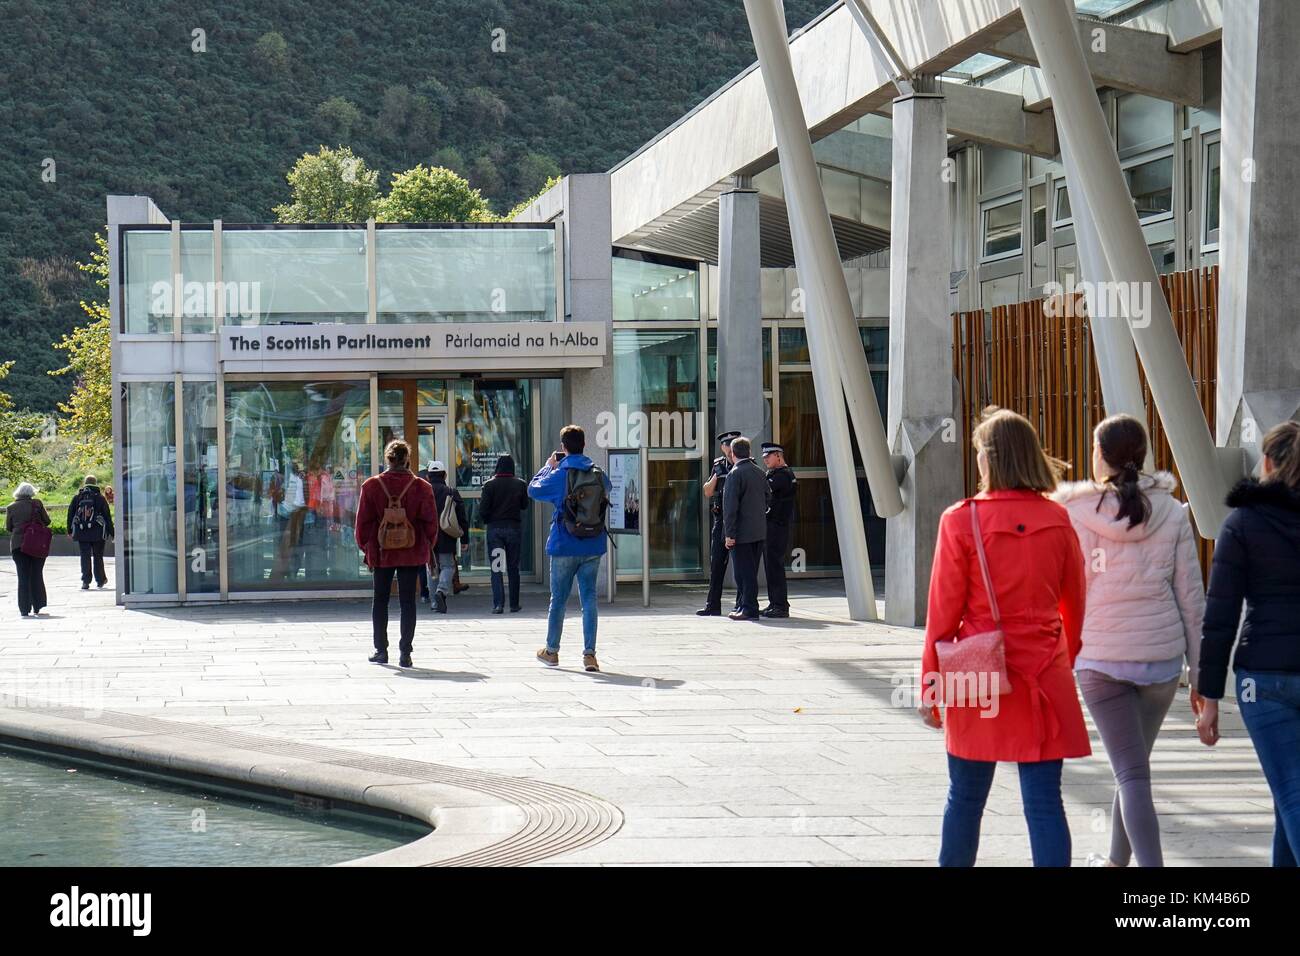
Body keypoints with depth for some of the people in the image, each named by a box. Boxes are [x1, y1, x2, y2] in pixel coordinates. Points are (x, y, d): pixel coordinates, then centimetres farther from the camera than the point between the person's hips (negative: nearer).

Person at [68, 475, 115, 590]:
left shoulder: (77, 497, 5)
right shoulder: (100, 497, -1)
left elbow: (70, 514, 7)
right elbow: (107, 515, -2)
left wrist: (70, 531, 14)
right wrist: (111, 532, 3)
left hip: (82, 533, 1)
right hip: (97, 533, -1)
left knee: (85, 556, 3)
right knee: (98, 556, 11)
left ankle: (85, 581, -5)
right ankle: (100, 580, 18)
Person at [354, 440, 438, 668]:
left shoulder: (372, 486, -5)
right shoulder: (421, 487, -5)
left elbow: (363, 521, -1)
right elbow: (431, 521, -2)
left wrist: (365, 547, 11)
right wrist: (426, 546, 11)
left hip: (382, 552, 0)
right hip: (411, 554, 0)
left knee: (380, 600, 13)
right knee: (408, 601, 4)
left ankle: (381, 650, 15)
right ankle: (405, 653, 1)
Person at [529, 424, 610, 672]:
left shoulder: (559, 475, -10)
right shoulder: (599, 475, 0)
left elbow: (533, 490, 5)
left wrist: (548, 466, 18)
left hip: (564, 547, -2)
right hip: (593, 547, 2)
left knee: (558, 599, 10)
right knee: (589, 598, 4)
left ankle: (552, 651, 21)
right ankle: (589, 653, -4)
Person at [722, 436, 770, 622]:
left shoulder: (735, 474, -13)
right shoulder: (760, 472, 8)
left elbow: (730, 506, -16)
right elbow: (768, 498, 15)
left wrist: (729, 534, -16)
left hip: (742, 532, -7)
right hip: (759, 530, 7)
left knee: (745, 571, -3)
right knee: (750, 570, 14)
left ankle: (749, 609, -3)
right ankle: (743, 605, 22)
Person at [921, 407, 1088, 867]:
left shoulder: (961, 520, -8)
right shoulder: (1057, 520, 1)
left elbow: (944, 609, -6)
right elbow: (1075, 606, 9)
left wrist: (931, 682, 2)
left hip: (979, 676, -2)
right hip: (1044, 679, 2)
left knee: (965, 798, 13)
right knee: (1044, 802, 0)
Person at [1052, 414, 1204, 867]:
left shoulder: (1075, 513, -7)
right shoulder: (1172, 513, 0)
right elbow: (1191, 596, 2)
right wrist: (1200, 670, 8)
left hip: (1101, 659, -3)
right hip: (1162, 655, 3)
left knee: (1132, 774, -4)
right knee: (1133, 765, 21)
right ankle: (1117, 860, 37)